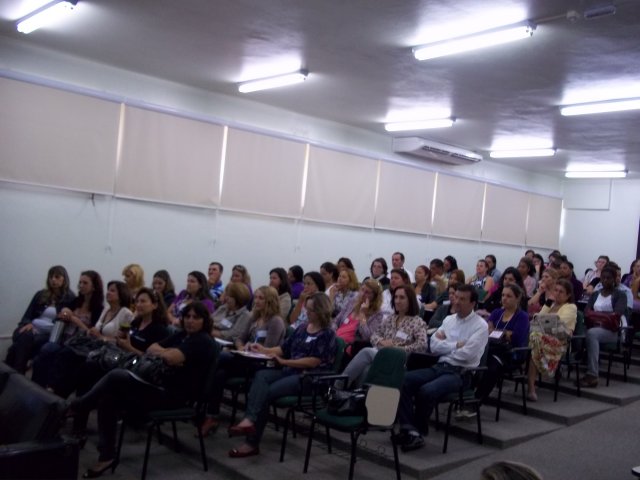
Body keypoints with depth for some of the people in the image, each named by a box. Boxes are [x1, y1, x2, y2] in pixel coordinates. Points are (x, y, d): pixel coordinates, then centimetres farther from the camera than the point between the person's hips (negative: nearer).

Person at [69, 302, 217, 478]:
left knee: (116, 376, -19)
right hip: (160, 385, 9)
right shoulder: (182, 335, 19)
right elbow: (151, 349, 14)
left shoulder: (203, 341, -10)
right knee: (109, 396, -10)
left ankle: (75, 407, 1)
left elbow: (171, 357, -23)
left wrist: (160, 352, -1)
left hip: (174, 394, -9)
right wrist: (166, 353, -6)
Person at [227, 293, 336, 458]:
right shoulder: (302, 327, 18)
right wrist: (264, 350, 6)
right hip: (290, 371, 6)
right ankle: (249, 420, -40)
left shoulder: (327, 334, -4)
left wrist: (283, 362, -15)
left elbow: (313, 361, -14)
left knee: (268, 392, -25)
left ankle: (252, 442, -23)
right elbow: (284, 348, 22)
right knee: (261, 376, -25)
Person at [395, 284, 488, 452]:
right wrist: (456, 345, -6)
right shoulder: (449, 319, 16)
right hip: (439, 366, 6)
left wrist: (445, 344, -2)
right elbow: (434, 346, 6)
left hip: (460, 372, -6)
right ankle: (409, 429, -20)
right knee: (403, 380, -17)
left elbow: (467, 354, -15)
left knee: (426, 391, -32)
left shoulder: (480, 326, -3)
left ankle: (417, 431, -9)